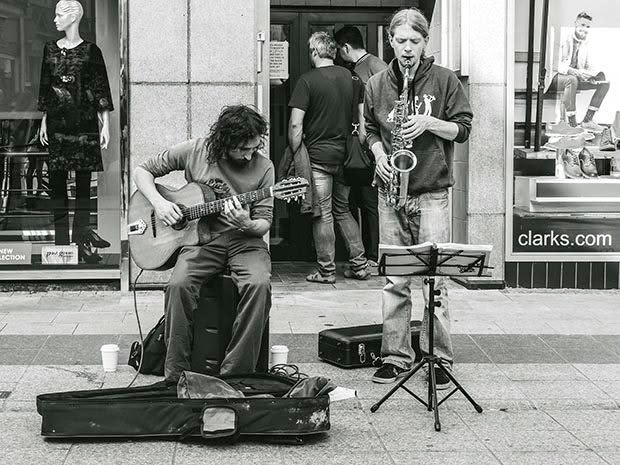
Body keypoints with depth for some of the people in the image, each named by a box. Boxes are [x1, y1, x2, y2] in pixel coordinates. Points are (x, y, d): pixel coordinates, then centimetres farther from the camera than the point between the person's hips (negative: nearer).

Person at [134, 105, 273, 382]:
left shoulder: (263, 168, -2)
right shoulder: (195, 152, 0)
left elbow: (264, 223, 1)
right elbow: (143, 171, 9)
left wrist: (247, 225, -23)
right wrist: (159, 202, -8)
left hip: (244, 240, 0)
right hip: (200, 238, 0)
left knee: (259, 284, -32)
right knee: (179, 285, -30)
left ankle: (235, 374, -24)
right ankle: (175, 376, -18)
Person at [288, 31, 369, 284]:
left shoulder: (307, 80, -10)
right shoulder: (350, 77, 6)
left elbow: (296, 124, -14)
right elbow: (363, 116, 10)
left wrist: (294, 156, -6)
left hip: (318, 155, -5)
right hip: (345, 155, 5)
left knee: (322, 214, 2)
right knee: (343, 211, 17)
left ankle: (327, 270, 6)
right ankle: (359, 265, 16)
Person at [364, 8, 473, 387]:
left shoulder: (445, 80, 2)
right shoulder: (377, 84, 9)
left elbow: (463, 128, 3)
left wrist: (430, 123, -13)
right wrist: (379, 155, -1)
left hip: (432, 193, -3)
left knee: (435, 279, -4)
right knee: (395, 280, 4)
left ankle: (440, 359, 4)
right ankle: (396, 356, 11)